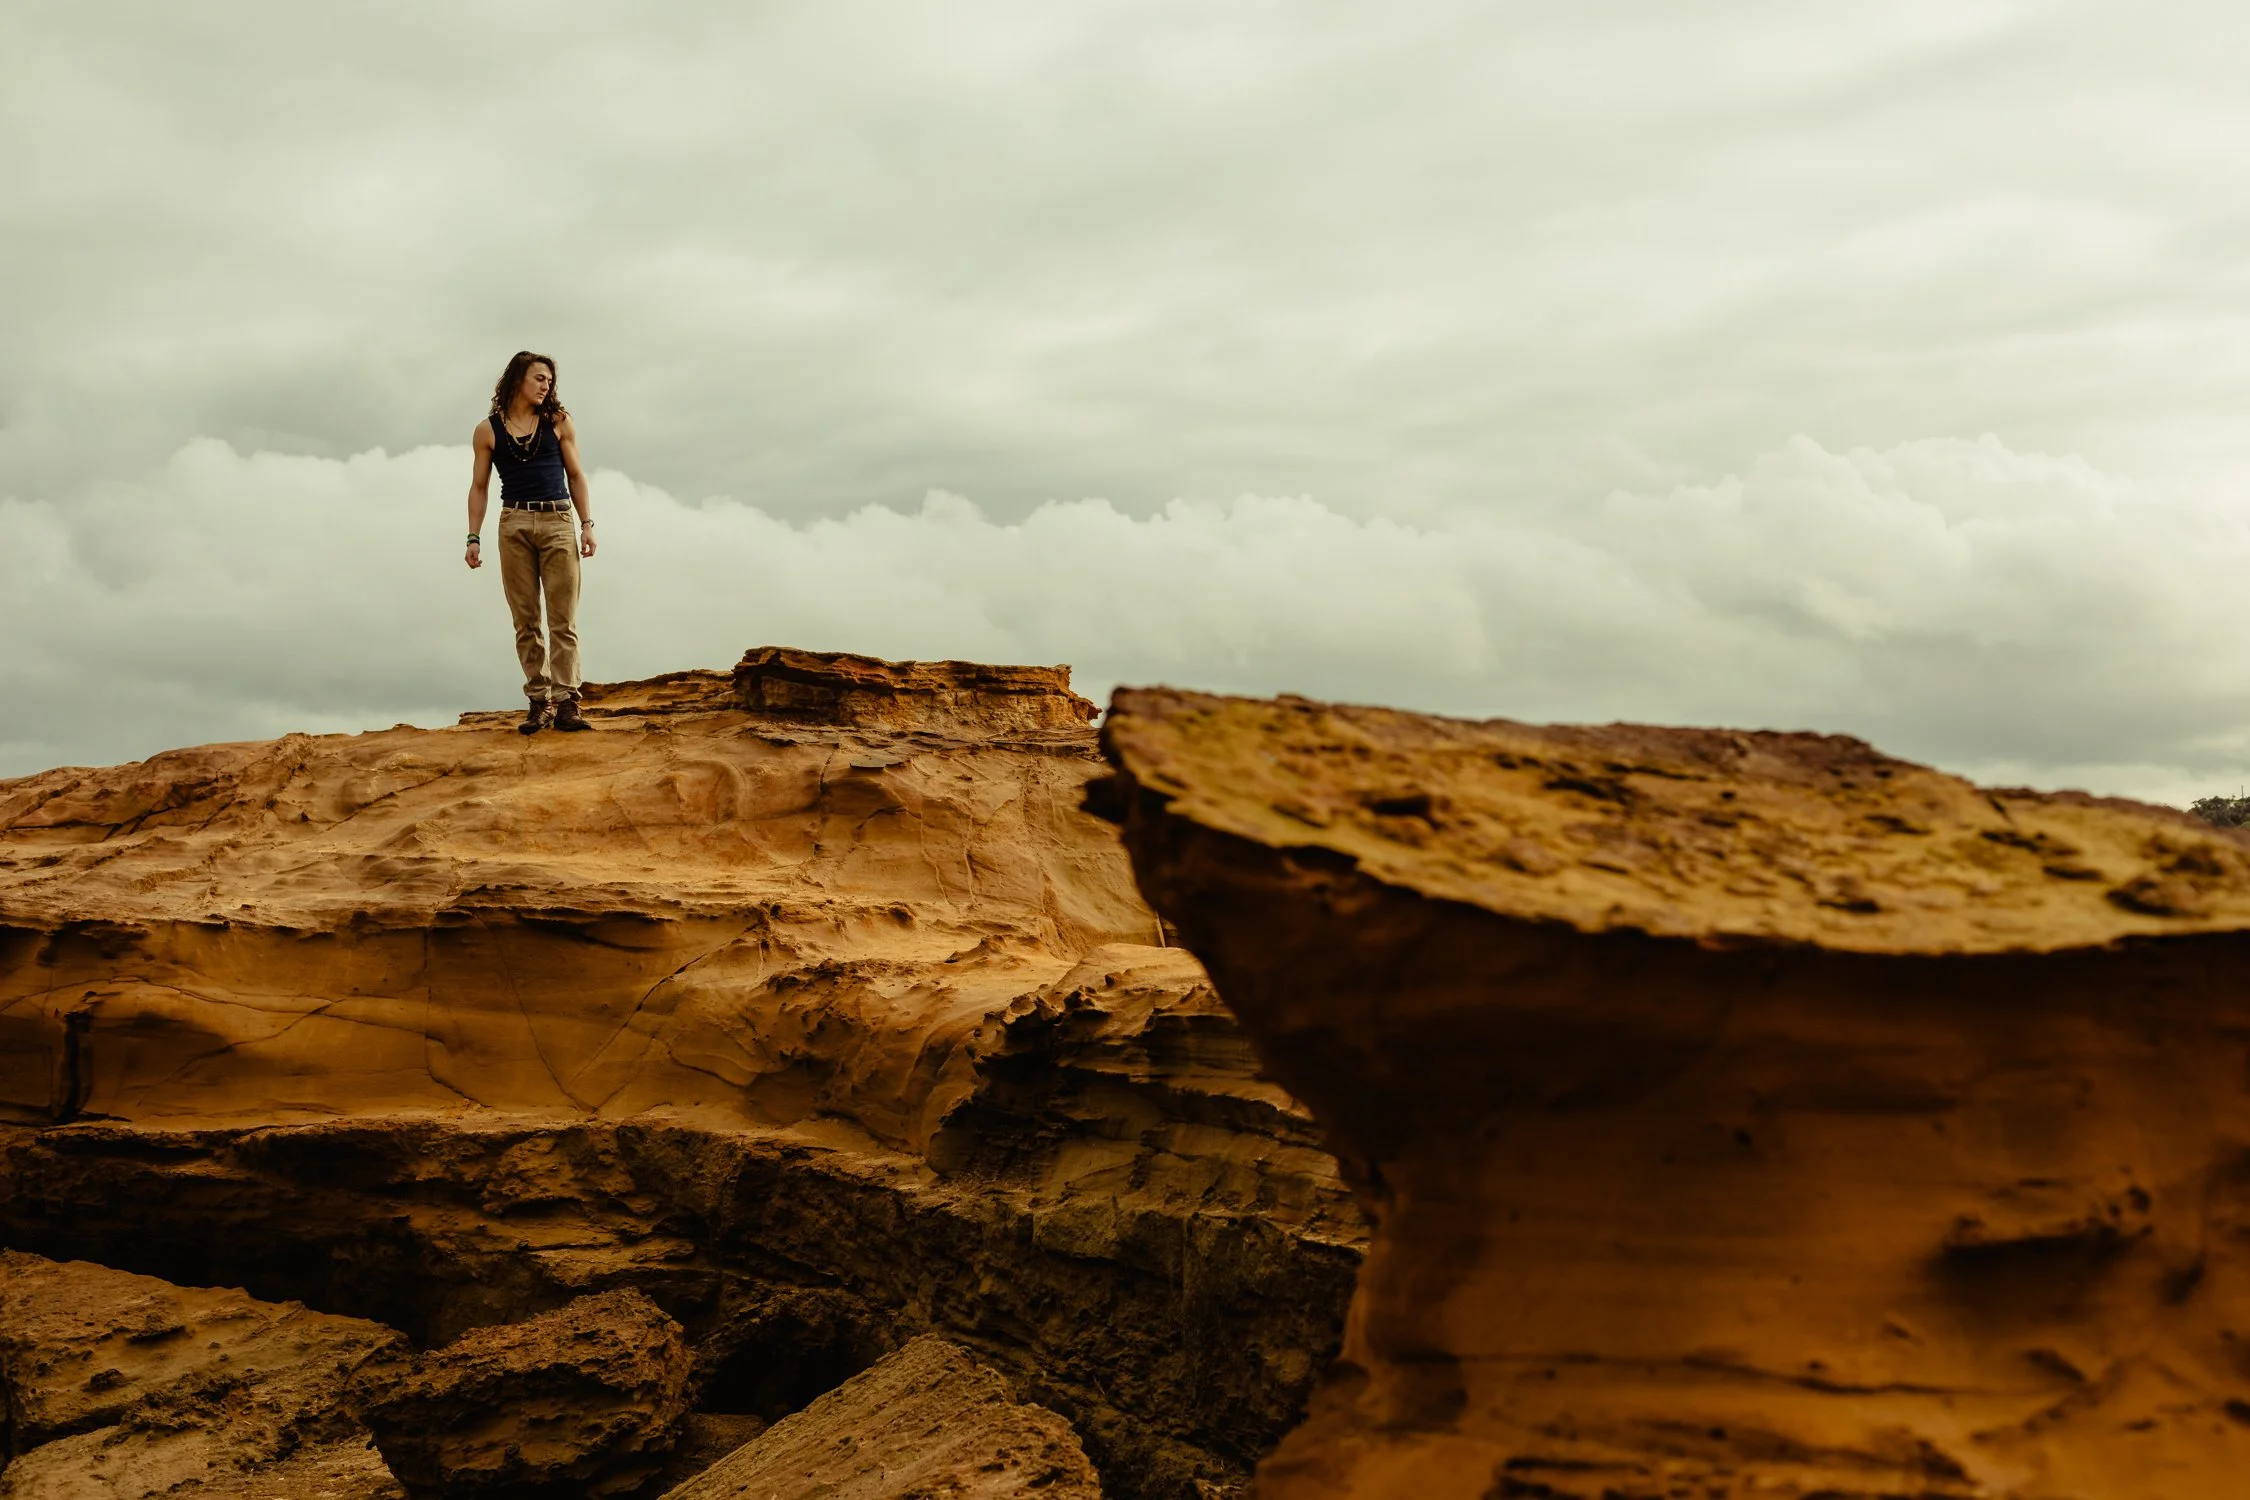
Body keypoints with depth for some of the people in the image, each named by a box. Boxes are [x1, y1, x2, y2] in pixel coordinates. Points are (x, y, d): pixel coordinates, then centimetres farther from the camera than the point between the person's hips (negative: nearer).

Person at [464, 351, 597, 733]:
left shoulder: (558, 423, 9)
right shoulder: (488, 430, 7)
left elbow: (575, 475, 10)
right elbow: (478, 487, 9)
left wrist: (587, 523, 1)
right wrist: (474, 537, 1)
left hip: (558, 522, 0)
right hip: (514, 524, 0)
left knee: (563, 620, -6)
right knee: (526, 620, 1)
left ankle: (565, 703, -9)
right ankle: (538, 702, 4)